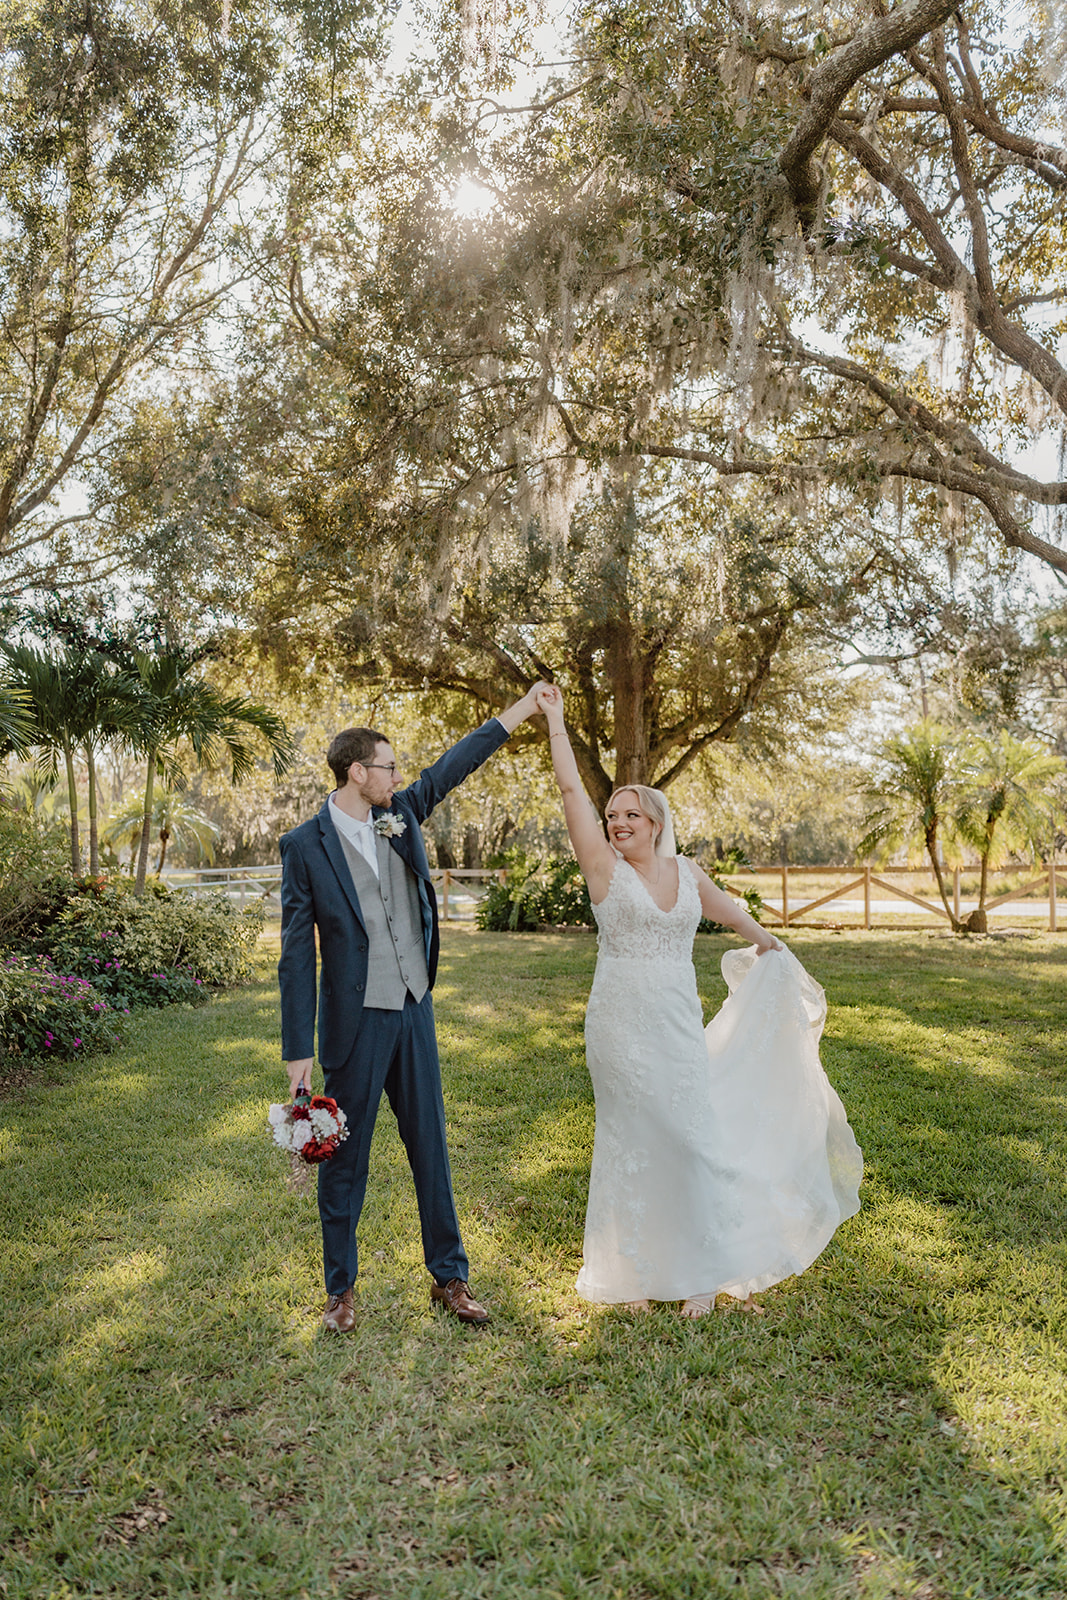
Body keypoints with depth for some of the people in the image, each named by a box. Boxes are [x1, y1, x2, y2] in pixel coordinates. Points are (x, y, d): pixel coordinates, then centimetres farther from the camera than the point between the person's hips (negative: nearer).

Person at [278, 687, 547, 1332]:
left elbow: (454, 765, 11)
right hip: (355, 1020, -4)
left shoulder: (401, 814, 4)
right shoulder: (306, 844, -9)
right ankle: (341, 1287, 29)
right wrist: (298, 1049, -10)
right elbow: (297, 953, -9)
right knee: (345, 1158, 9)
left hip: (414, 1012, 5)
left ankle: (450, 1276, 28)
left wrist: (522, 710, 9)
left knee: (431, 1147, 13)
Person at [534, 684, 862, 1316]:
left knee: (692, 1134, 6)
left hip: (679, 1026, 3)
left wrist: (767, 941, 41)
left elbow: (723, 907, 26)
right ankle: (635, 1267, 23)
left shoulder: (685, 870, 5)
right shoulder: (605, 867, -6)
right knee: (631, 1138, 6)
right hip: (623, 1026, -3)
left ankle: (701, 1270, 23)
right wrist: (555, 722, -16)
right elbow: (572, 790, -14)